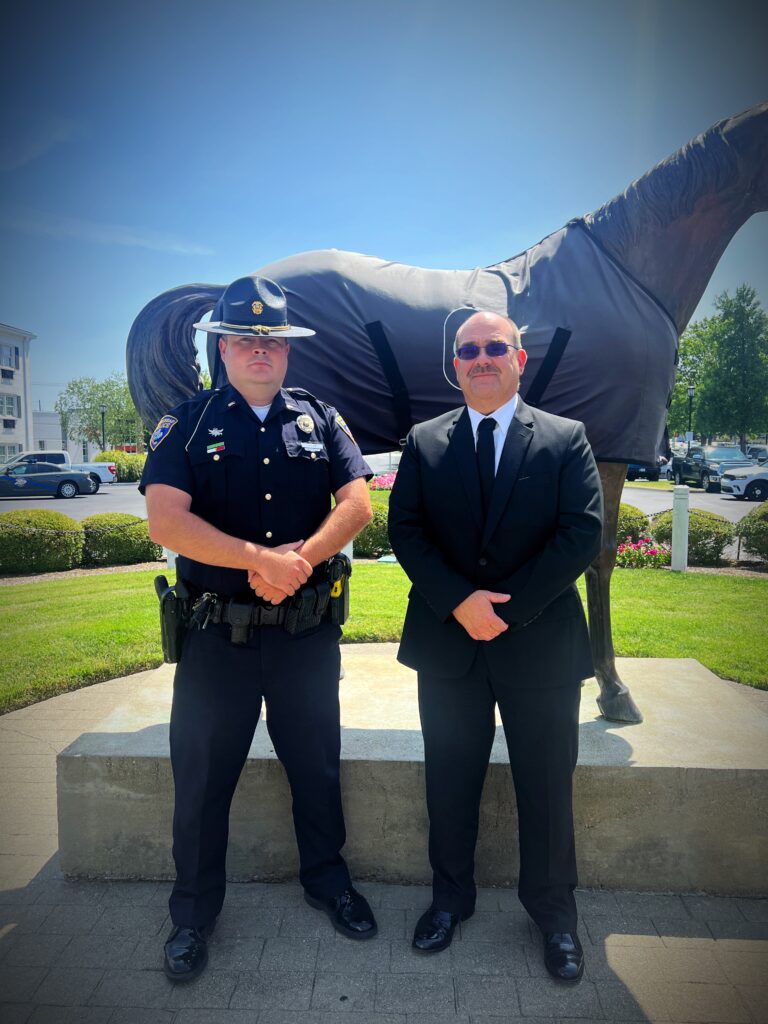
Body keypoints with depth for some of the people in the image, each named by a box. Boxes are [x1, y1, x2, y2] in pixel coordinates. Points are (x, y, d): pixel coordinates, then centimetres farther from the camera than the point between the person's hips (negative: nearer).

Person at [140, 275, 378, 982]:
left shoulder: (320, 419, 5)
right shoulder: (186, 425, -1)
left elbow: (356, 505, -5)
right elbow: (166, 520, -14)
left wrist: (297, 558, -20)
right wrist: (261, 560, -21)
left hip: (309, 630, 2)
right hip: (217, 632, -1)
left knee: (317, 766, 17)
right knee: (202, 777, 13)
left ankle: (326, 878, 43)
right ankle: (194, 911, 36)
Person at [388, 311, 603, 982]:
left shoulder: (566, 440, 1)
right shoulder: (424, 443, 6)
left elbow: (583, 533, -8)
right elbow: (405, 530, -2)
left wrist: (507, 607, -14)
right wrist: (460, 602, -15)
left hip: (541, 643, -1)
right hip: (447, 643, 2)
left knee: (547, 787, 12)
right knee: (450, 783, 15)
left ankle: (554, 912, 36)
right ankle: (451, 897, 38)